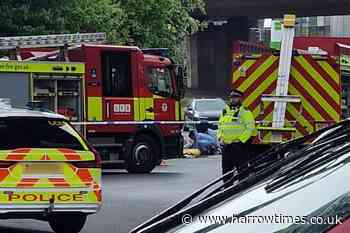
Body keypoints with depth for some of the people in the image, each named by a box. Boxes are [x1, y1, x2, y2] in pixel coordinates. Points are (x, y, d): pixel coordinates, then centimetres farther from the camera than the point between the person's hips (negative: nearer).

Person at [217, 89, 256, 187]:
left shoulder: (244, 112, -6)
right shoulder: (225, 111, 16)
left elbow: (250, 127, -11)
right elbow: (220, 126, 23)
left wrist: (241, 140, -16)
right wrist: (220, 138, 9)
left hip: (239, 145, -7)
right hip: (226, 145, 7)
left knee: (241, 168, -4)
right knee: (226, 167, 12)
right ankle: (227, 187, 22)